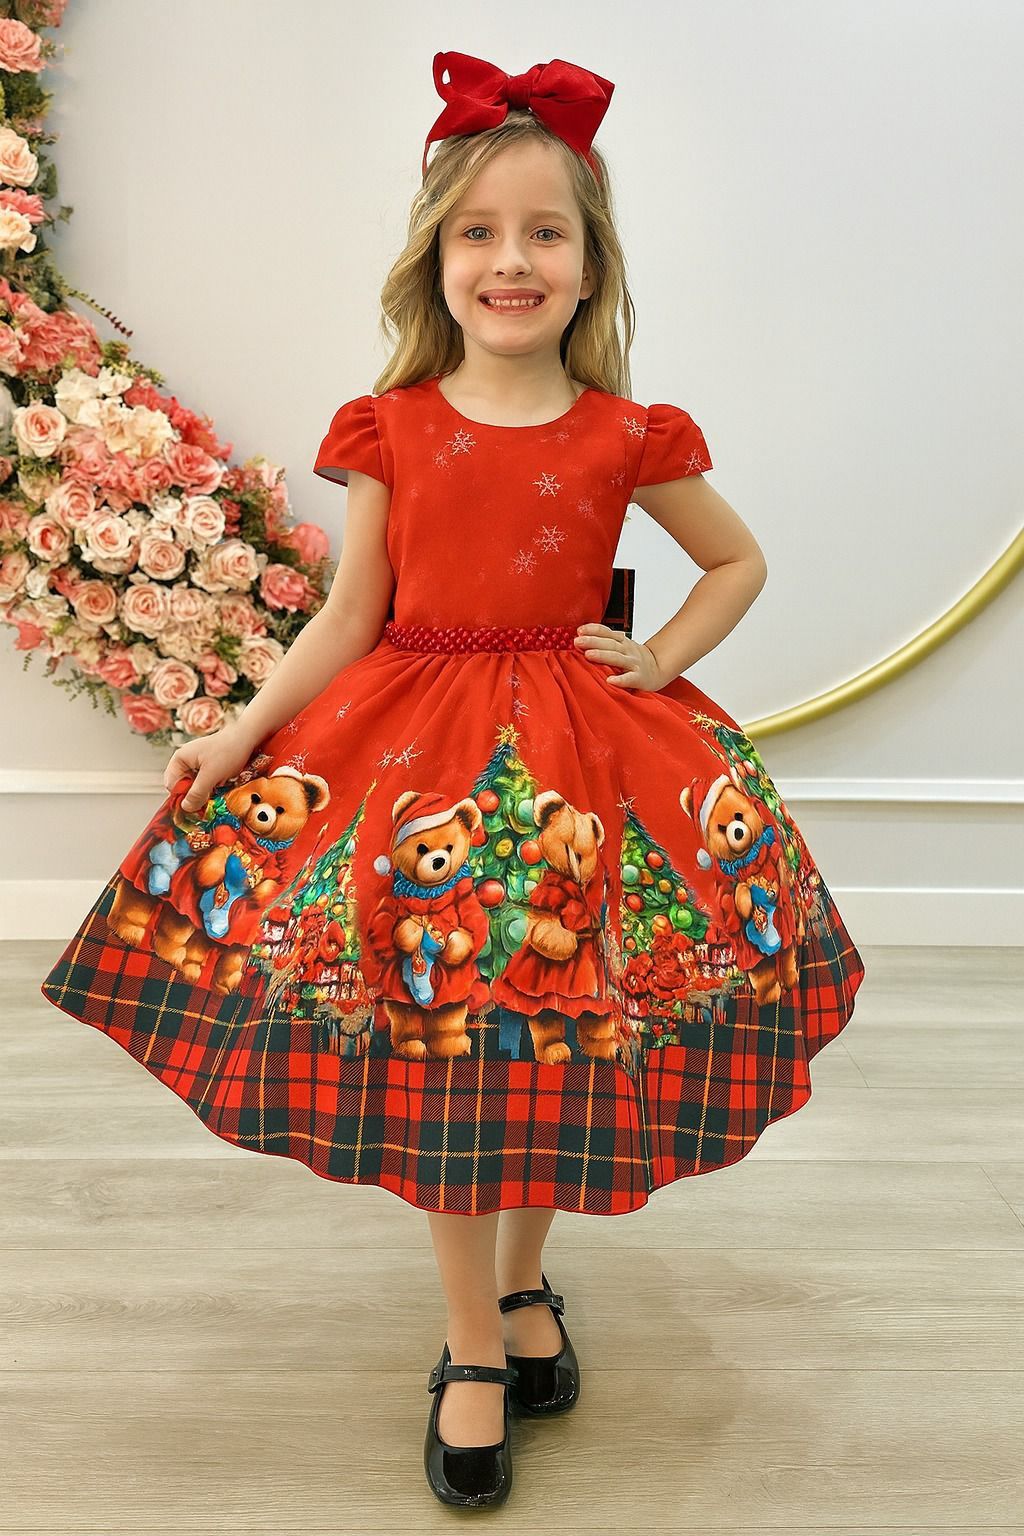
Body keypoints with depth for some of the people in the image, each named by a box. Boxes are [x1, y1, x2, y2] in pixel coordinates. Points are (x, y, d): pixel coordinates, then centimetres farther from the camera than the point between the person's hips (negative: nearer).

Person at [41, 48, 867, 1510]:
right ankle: (474, 1345, 25)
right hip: (414, 753, 0)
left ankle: (524, 1280, 38)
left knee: (554, 1041, 9)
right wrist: (241, 733, -5)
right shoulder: (389, 430, 1)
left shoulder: (628, 437, 0)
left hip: (584, 752, 1)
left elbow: (740, 562, 14)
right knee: (438, 1048, 4)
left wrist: (660, 658, 0)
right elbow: (349, 621, 3)